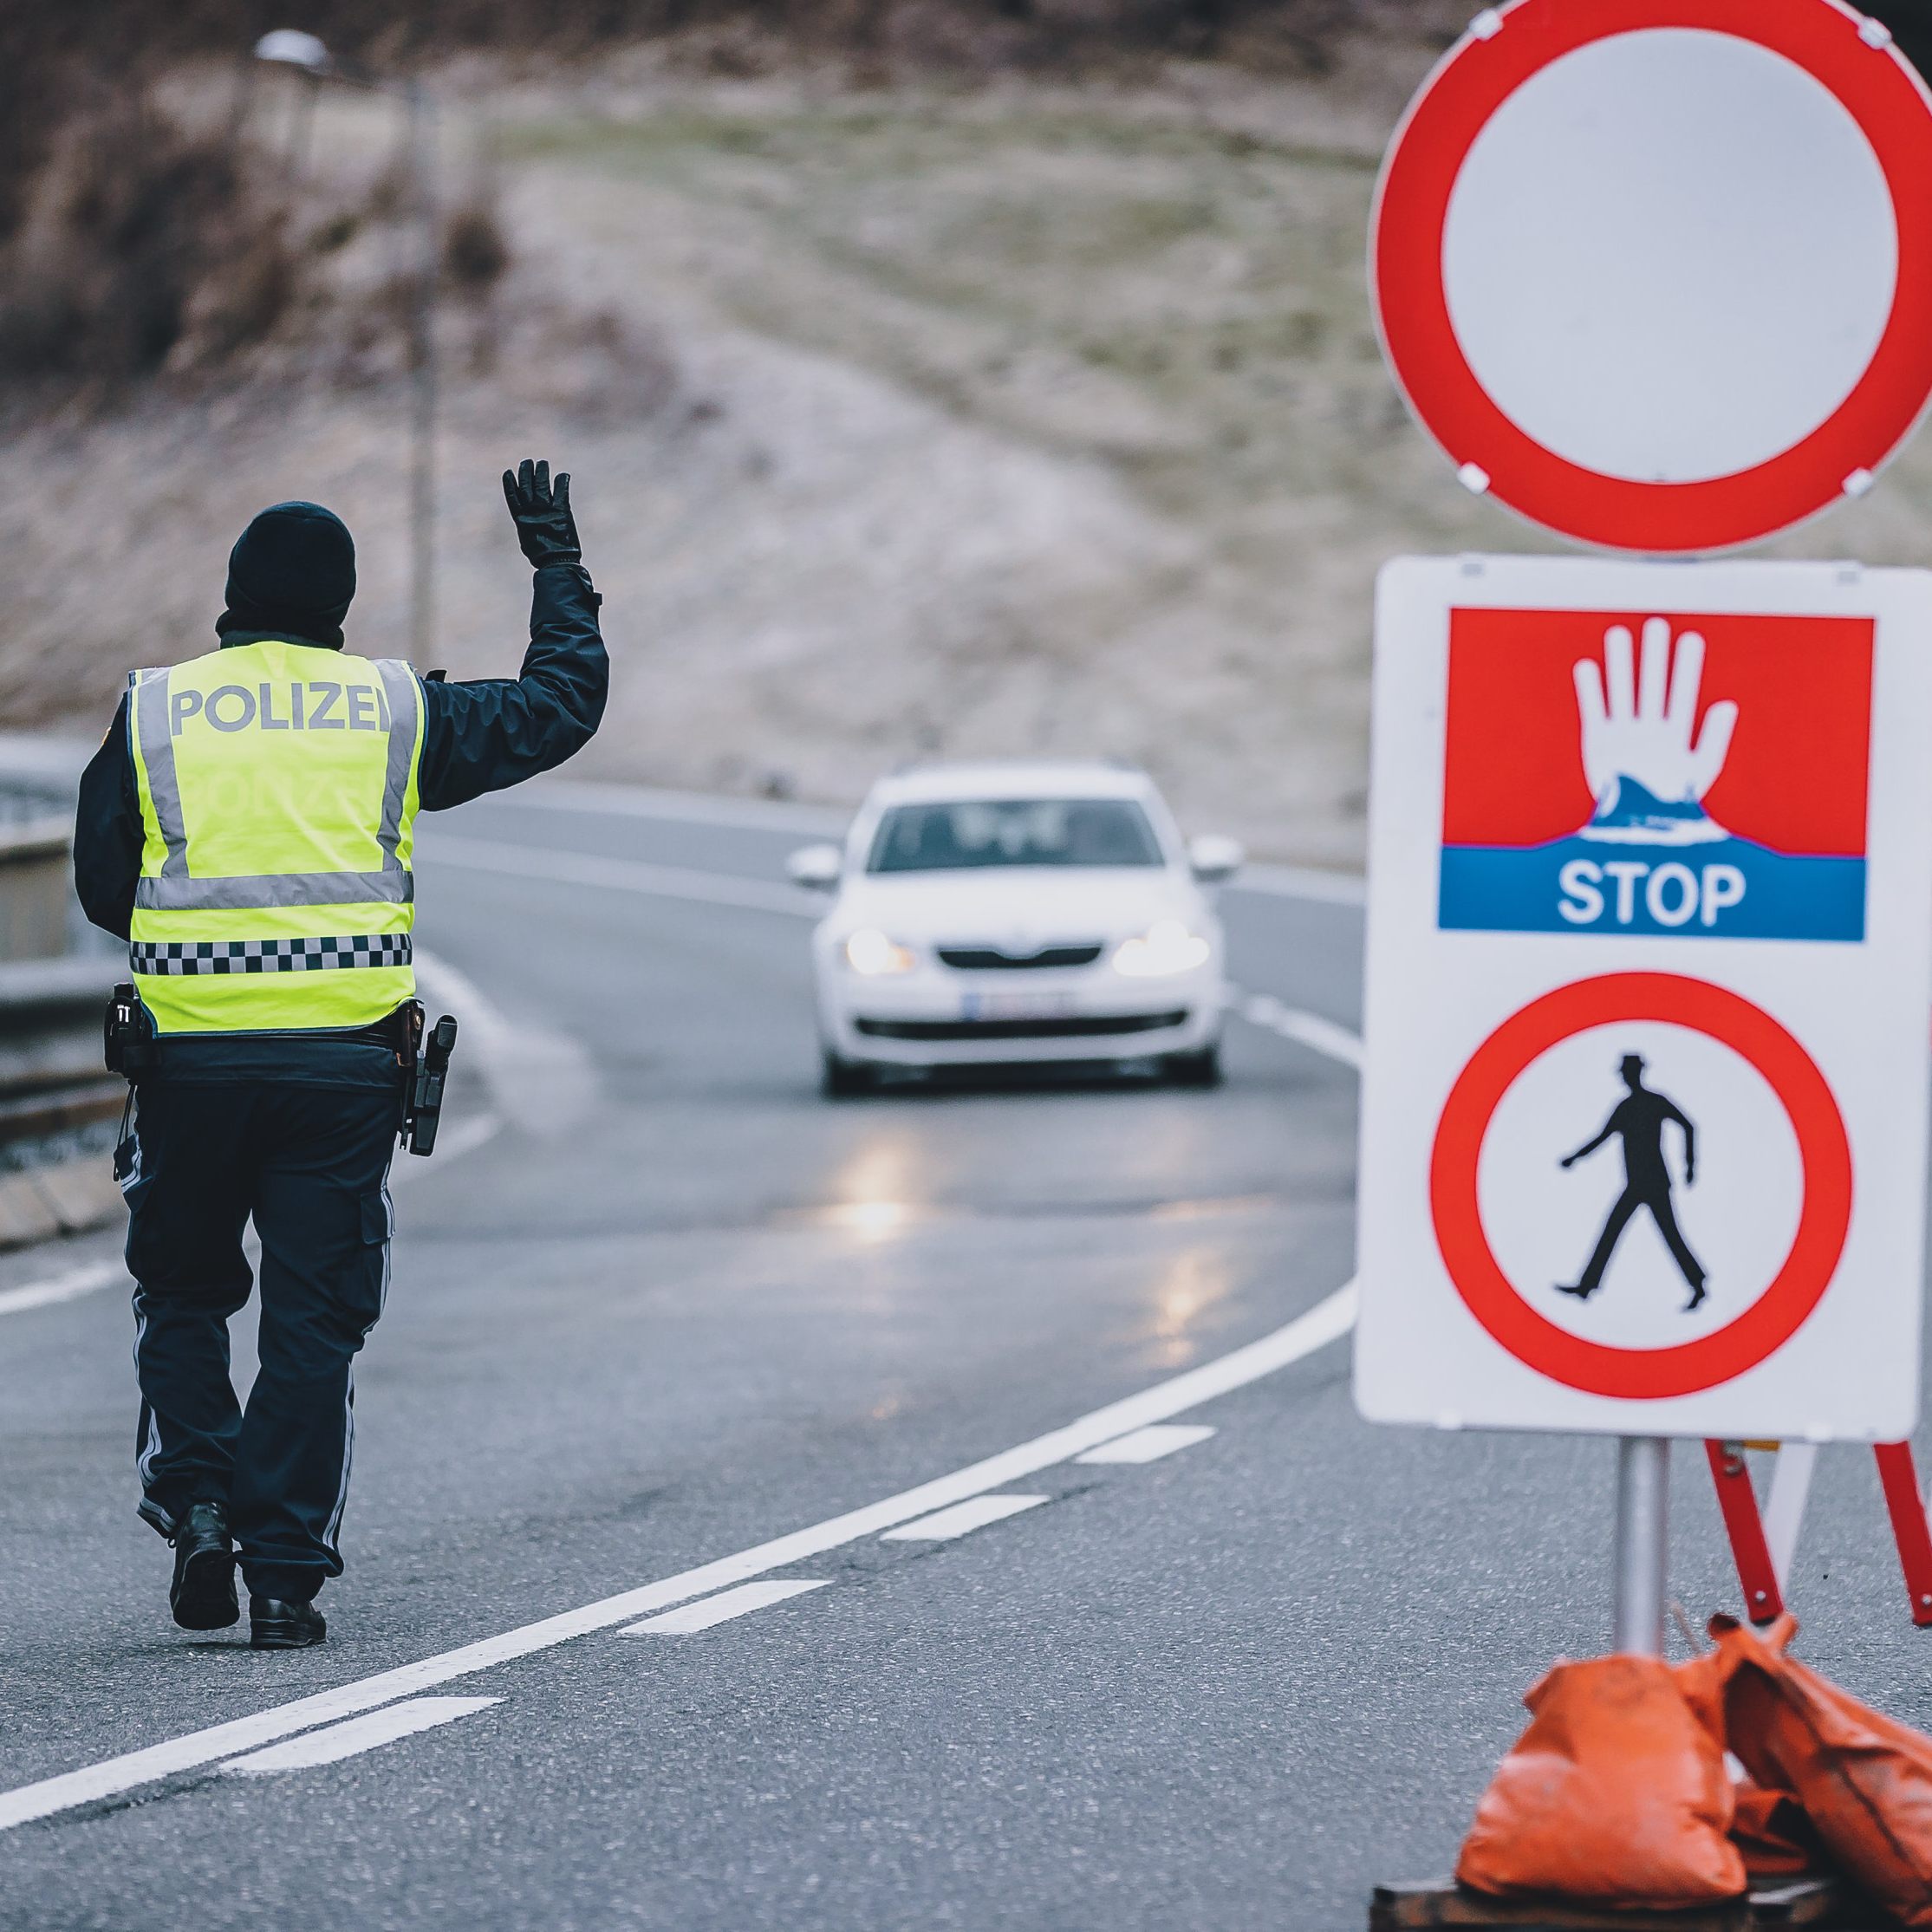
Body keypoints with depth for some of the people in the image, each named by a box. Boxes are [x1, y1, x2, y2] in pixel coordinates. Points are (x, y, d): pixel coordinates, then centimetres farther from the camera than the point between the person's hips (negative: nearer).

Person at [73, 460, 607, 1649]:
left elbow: (101, 887, 7)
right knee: (315, 1318, 6)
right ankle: (286, 1574, 1)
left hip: (191, 1051, 0)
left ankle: (194, 1498, -2)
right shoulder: (396, 712, 4)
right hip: (345, 1060, 0)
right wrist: (558, 562, 26)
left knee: (183, 1295, 18)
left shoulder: (153, 715, 3)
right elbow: (563, 704, 14)